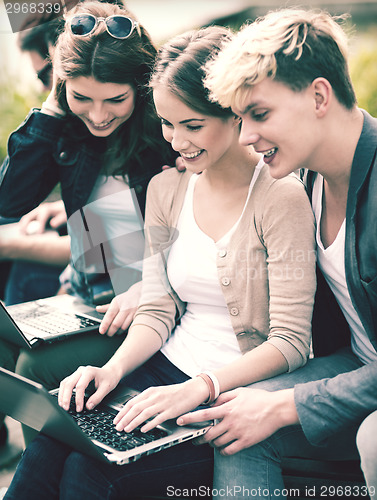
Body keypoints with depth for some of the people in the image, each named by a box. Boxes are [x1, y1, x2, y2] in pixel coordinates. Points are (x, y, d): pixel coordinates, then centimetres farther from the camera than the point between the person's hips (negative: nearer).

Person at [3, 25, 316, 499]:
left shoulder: (281, 196, -13)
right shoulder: (165, 188, 7)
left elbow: (290, 342, -15)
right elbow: (157, 309, 8)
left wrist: (199, 388, -27)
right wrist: (114, 368, -12)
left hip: (239, 393, -5)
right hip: (168, 371, 5)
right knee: (50, 437, -21)